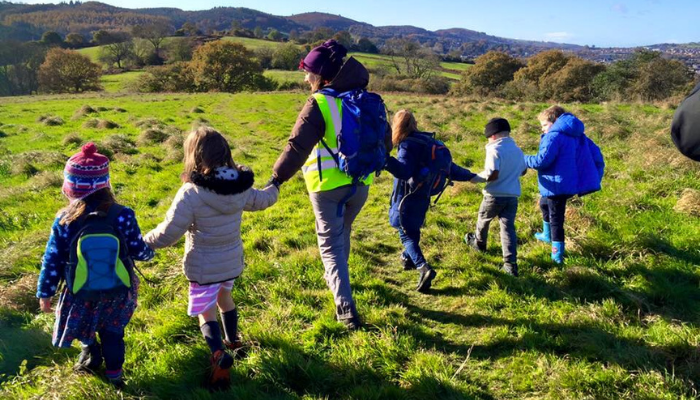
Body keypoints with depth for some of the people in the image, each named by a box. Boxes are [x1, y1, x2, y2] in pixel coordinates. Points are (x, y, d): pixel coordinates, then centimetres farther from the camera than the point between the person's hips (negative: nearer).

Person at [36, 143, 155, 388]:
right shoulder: (123, 216, -19)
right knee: (112, 332, 22)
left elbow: (52, 260, -9)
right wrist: (150, 252, 14)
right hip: (116, 290, 0)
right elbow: (138, 251, -10)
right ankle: (114, 372, 31)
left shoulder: (64, 221, -17)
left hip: (81, 292, 0)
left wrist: (45, 293, 4)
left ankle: (91, 355, 51)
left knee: (83, 326, 31)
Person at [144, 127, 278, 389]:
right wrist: (275, 187, 37)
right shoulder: (241, 186, -7)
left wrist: (144, 242, -2)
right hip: (232, 261, 6)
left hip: (204, 266, -6)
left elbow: (168, 234, -22)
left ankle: (220, 355, -12)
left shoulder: (191, 192, -25)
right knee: (224, 297, 30)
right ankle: (232, 340, 47)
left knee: (205, 313, 8)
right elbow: (261, 200, 14)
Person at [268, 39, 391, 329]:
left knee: (331, 245, 3)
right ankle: (337, 278, 48)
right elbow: (385, 141, 12)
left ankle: (347, 309, -3)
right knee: (342, 234, 27)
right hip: (361, 184, 6)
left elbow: (298, 145, -22)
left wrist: (276, 178, -20)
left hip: (327, 185, -6)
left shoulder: (319, 104, -15)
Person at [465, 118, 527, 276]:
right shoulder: (517, 149, 10)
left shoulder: (494, 149, -14)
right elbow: (523, 171, 24)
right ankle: (511, 263, -6)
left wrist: (476, 178, -10)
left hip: (495, 195, -5)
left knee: (483, 219, 21)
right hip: (512, 196, 5)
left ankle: (479, 243, 46)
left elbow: (493, 174, -24)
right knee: (508, 227, 3)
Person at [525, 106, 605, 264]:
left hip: (557, 185, -9)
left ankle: (558, 255, 8)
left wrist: (523, 160, -6)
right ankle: (547, 235, 47)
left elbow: (542, 161, -23)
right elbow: (596, 155, 10)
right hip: (570, 183, 10)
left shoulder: (554, 136, -15)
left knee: (555, 219, 1)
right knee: (544, 203, 31)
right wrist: (596, 178, 14)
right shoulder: (578, 135, 12)